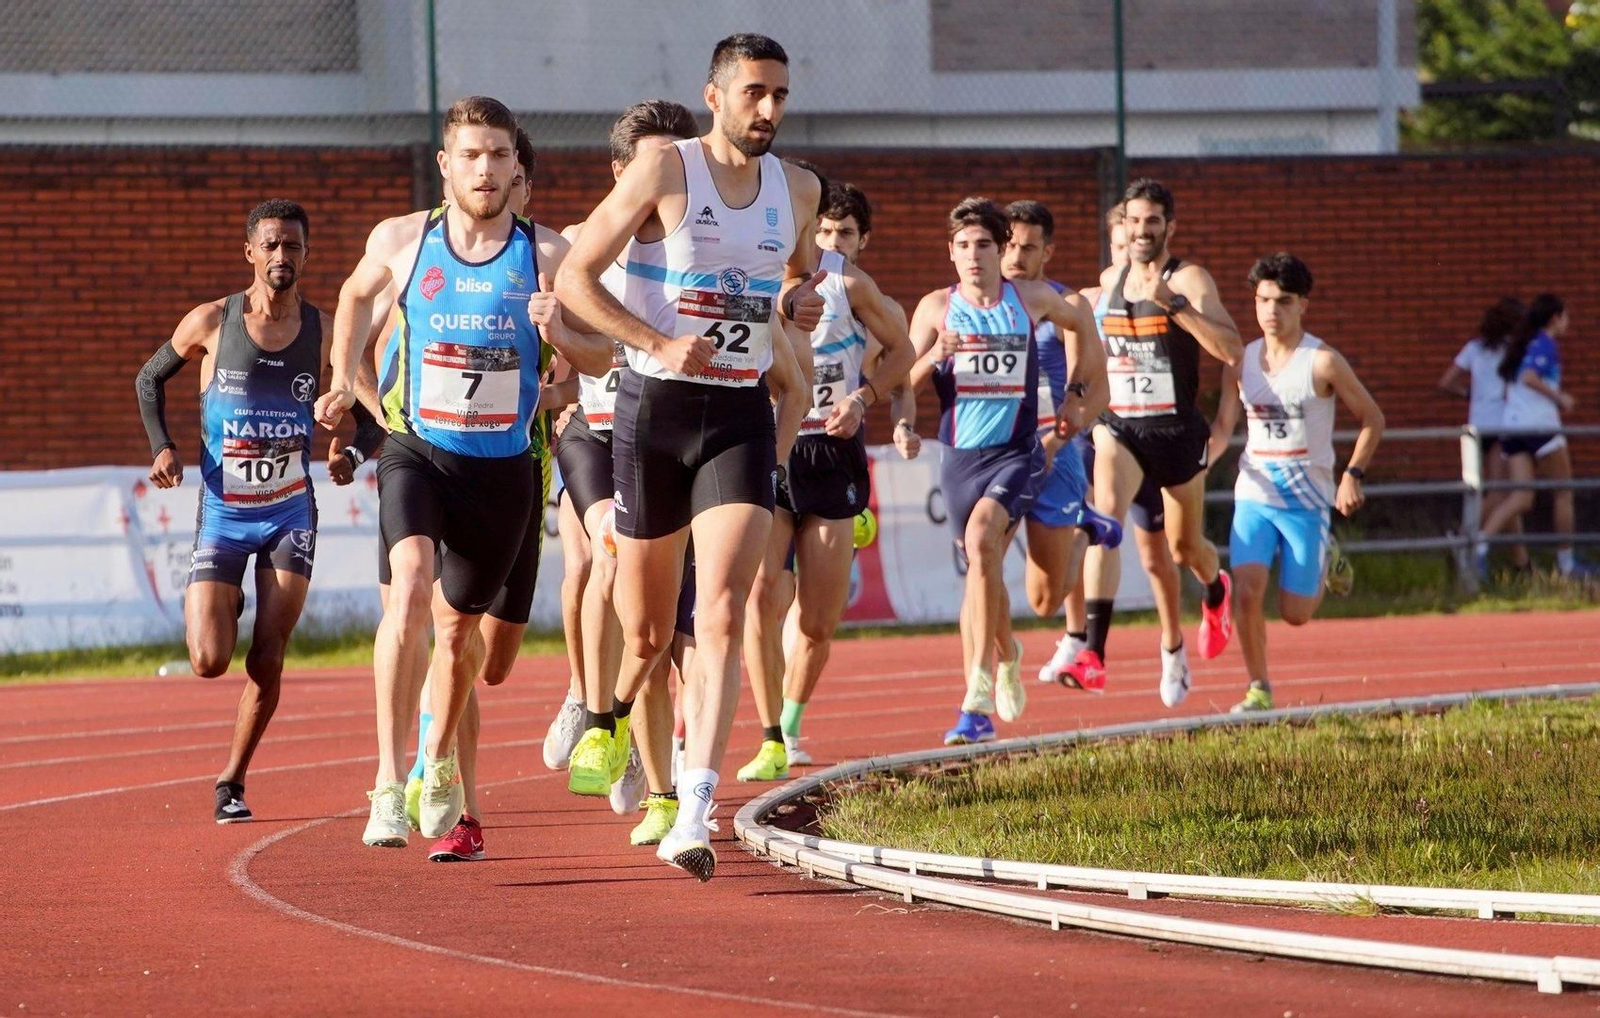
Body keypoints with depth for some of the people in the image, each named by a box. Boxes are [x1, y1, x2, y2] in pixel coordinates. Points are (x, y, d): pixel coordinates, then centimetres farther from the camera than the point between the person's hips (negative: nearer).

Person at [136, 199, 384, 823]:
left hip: (291, 514, 1)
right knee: (209, 662, -11)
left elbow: (377, 414, 6)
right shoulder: (212, 323, -6)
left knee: (266, 662, -4)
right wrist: (161, 447, -5)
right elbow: (149, 379, 10)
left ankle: (232, 783, 13)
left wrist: (355, 453, -15)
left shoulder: (324, 333, -2)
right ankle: (220, 607, 26)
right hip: (222, 515, -1)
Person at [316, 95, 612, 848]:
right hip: (417, 449, -1)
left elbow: (602, 360, -3)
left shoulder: (546, 255, -7)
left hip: (502, 467, 1)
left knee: (460, 624, 15)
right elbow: (358, 293, 20)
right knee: (410, 588, -26)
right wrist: (342, 378, 12)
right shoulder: (402, 240, -3)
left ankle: (439, 764, 43)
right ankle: (389, 781, -28)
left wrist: (558, 333, -23)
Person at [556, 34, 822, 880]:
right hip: (655, 407, -2)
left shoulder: (797, 190, 7)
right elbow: (574, 278, -6)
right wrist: (661, 343, -18)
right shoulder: (663, 173, -6)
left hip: (742, 415, 2)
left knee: (721, 621, -15)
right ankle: (607, 715, 43)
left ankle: (693, 817, -22)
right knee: (645, 632, 8)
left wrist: (803, 298, 4)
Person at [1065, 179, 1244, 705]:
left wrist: (1173, 305, -30)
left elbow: (1231, 349, -24)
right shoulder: (1109, 280, 7)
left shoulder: (1189, 280, -10)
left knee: (1185, 547, 16)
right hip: (1118, 426, 2)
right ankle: (1093, 654, -35)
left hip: (1177, 429, -2)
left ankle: (1216, 592, 55)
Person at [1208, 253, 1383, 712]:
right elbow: (1223, 427, 8)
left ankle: (1325, 568, 35)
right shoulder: (1241, 362, 3)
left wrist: (1353, 475, -9)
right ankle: (1259, 689, 0)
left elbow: (1372, 419, 1)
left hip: (1308, 501, -2)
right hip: (1254, 497, 2)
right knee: (1247, 591, -17)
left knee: (1295, 613, 1)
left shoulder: (1323, 363, -8)